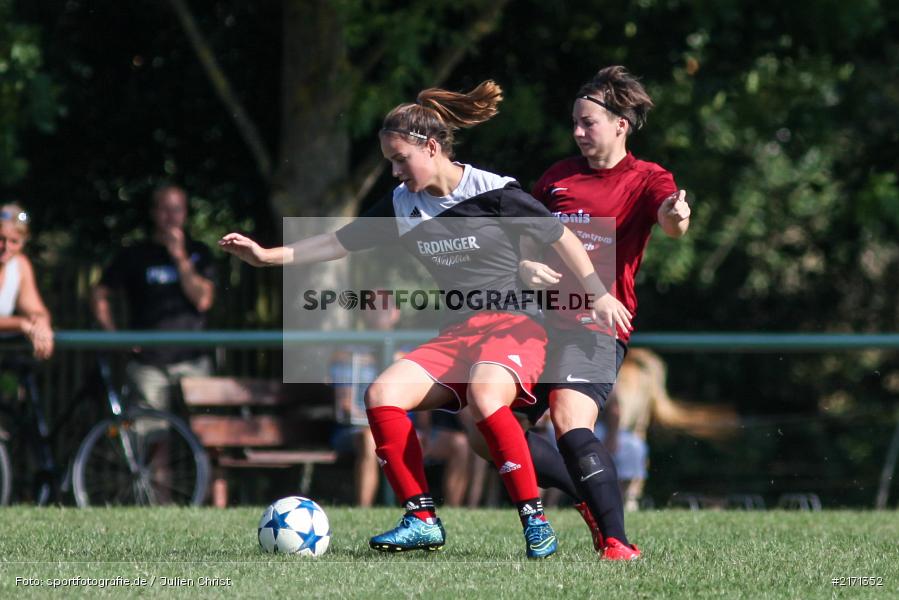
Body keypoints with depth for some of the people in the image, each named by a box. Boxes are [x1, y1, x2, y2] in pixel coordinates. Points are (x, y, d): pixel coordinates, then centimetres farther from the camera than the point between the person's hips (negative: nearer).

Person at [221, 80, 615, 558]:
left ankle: (535, 521, -26)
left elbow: (560, 238, -2)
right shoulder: (402, 205, 9)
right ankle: (422, 519, -9)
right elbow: (340, 242, 15)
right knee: (382, 395, -16)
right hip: (455, 335, 7)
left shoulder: (495, 194, -9)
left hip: (514, 326, -7)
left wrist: (600, 295, -4)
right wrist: (267, 256, 8)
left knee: (484, 396, -37)